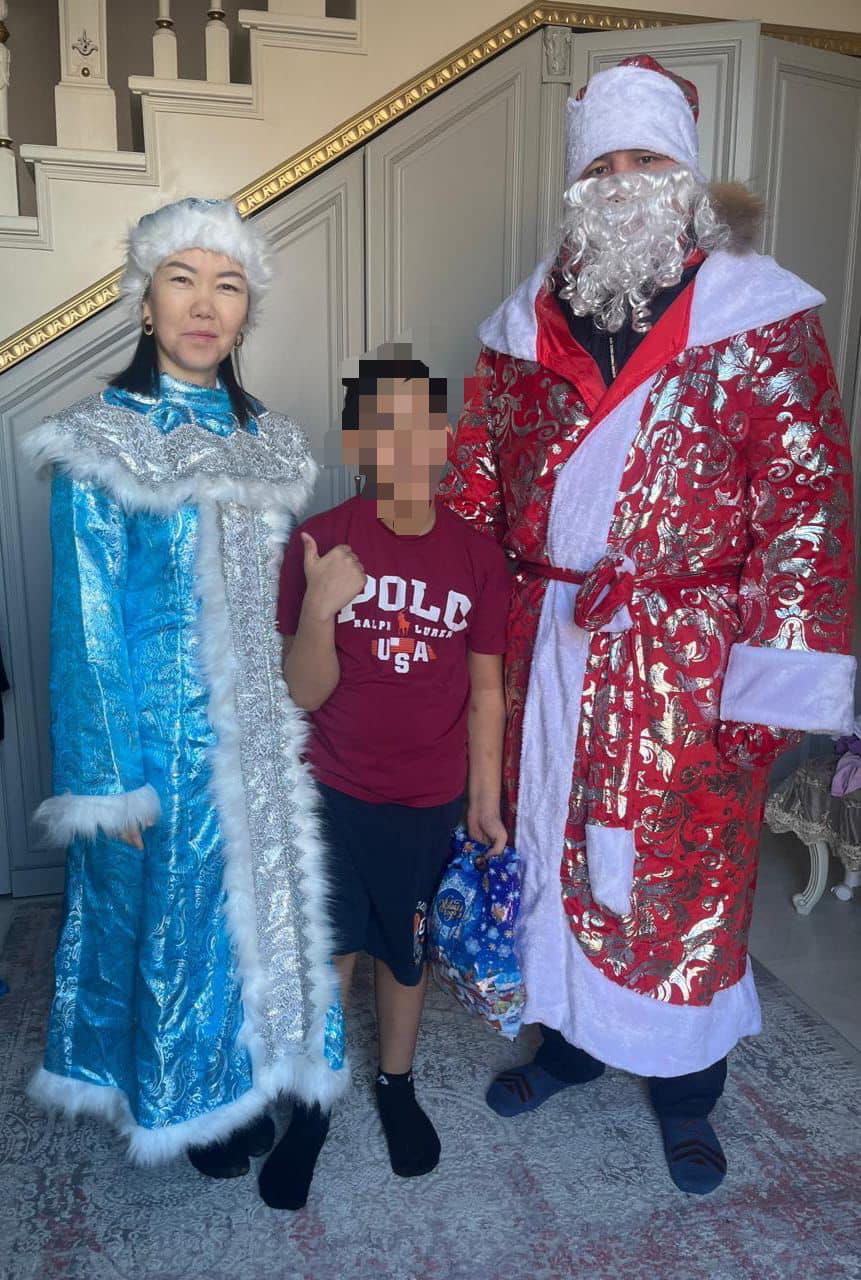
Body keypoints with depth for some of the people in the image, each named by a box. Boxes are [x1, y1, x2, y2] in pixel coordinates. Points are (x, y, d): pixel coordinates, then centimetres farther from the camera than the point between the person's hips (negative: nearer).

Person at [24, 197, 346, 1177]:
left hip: (259, 727, 5)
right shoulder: (101, 445, -10)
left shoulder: (267, 442, 6)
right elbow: (88, 625, -10)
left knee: (259, 900, 16)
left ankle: (241, 1074, 41)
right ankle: (179, 1096, 37)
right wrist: (109, 783, -10)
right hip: (162, 732, -5)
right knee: (171, 913, 11)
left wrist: (297, 722, 10)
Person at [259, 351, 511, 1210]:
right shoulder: (319, 542, -12)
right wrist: (321, 606, -29)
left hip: (434, 801, 2)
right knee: (329, 949, 9)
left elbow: (485, 689, 1)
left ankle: (396, 1084, 42)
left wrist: (486, 799, 3)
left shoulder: (477, 556, -6)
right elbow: (306, 692, -11)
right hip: (335, 793, -1)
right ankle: (312, 1104, 34)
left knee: (408, 949, 16)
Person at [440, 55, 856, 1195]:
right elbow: (472, 492, 8)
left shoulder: (760, 319, -3)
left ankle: (685, 1092, 36)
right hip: (548, 656, 4)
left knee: (685, 876, 9)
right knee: (548, 844, 16)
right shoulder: (527, 327, 7)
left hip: (689, 663, -3)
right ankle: (566, 1037, 43)